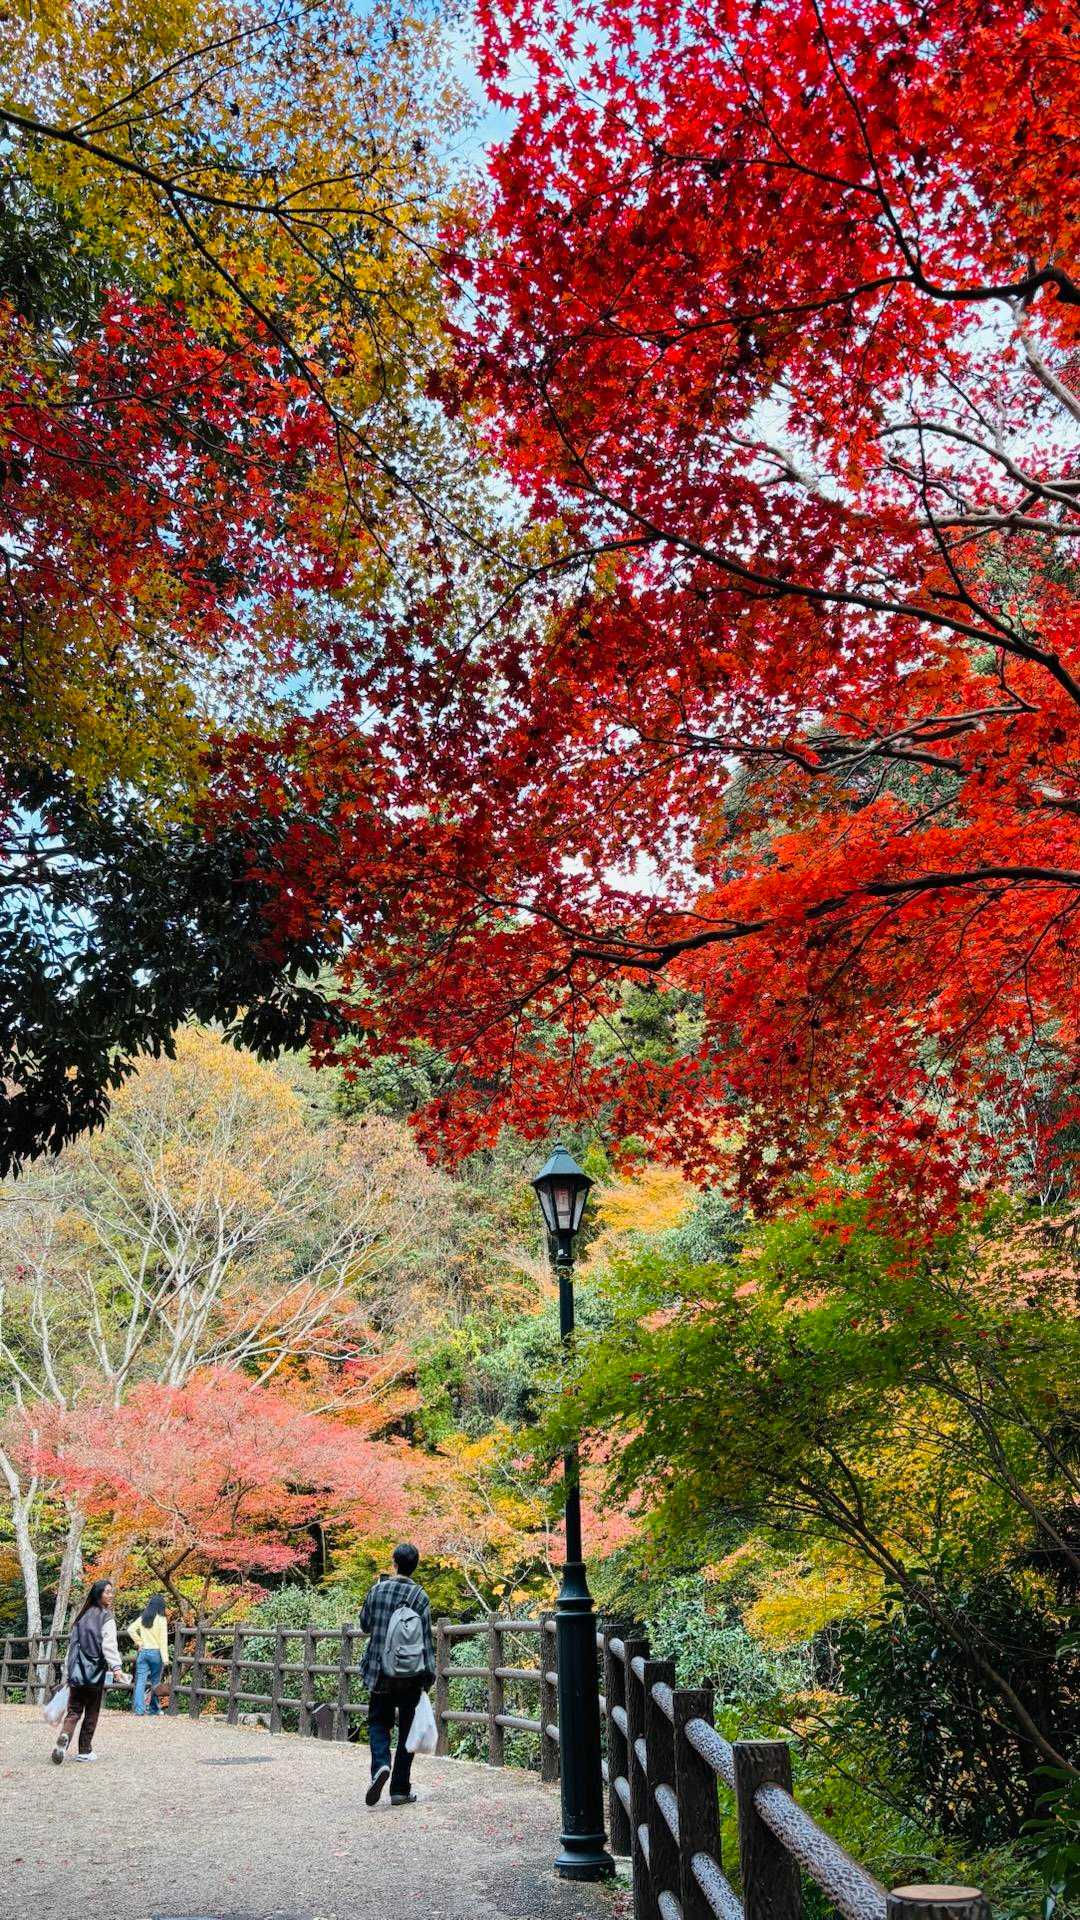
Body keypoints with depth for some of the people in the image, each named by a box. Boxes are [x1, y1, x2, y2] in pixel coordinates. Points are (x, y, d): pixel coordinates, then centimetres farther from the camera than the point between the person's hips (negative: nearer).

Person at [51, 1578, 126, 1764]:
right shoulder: (106, 1617, -7)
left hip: (76, 1671, 5)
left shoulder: (83, 1615, 13)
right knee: (91, 1713, 9)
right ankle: (84, 1751, 13)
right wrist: (116, 1667, -27)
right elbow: (109, 1645, -19)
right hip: (95, 1672, -5)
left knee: (74, 1710, 5)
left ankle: (63, 1738, -21)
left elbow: (74, 1643, 16)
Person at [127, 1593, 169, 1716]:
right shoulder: (161, 1619, -8)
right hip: (156, 1653, -3)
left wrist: (139, 1642, 9)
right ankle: (154, 1709, 16)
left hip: (143, 1652, 3)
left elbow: (131, 1630, 4)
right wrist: (165, 1658, -12)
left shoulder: (143, 1618, 5)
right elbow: (163, 1639, -11)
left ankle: (138, 1708, -7)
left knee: (140, 1681, 1)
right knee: (155, 1683, 9)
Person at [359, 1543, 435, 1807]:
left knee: (378, 1721, 14)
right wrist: (428, 1675, 3)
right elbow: (426, 1639, -5)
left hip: (381, 1673, 0)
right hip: (412, 1676, 0)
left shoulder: (378, 1590, -6)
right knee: (407, 1729, 12)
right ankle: (400, 1790, 13)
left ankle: (380, 1765, -13)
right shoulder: (420, 1596, -7)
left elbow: (365, 1625, 8)